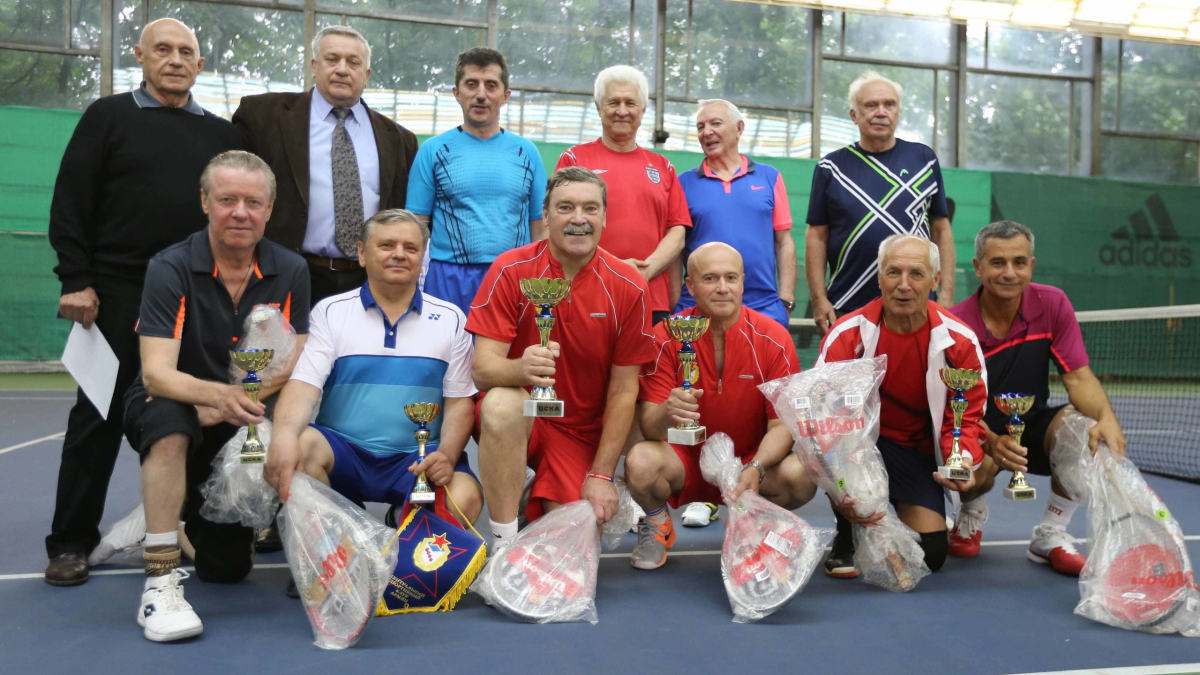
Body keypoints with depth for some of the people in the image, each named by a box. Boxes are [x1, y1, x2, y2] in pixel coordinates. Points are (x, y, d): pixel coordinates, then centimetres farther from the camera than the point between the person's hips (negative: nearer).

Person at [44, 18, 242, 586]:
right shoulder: (109, 116, 5)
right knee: (98, 417, 2)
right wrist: (76, 280, -8)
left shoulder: (220, 133, 13)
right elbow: (70, 203, 1)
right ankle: (71, 542, 13)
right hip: (118, 293, -2)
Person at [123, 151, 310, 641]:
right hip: (174, 408, -2)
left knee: (226, 569, -6)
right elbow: (156, 373, -25)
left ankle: (196, 518, 30)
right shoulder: (170, 269, -15)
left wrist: (229, 404, -19)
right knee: (170, 421, -39)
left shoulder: (290, 272, -6)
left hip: (240, 430, 2)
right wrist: (217, 393, -45)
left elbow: (293, 368, -5)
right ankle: (161, 580, -28)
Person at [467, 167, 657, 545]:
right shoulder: (511, 270, -11)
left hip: (581, 431, 1)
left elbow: (624, 390, -5)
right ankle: (504, 544, -19)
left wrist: (601, 475, -9)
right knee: (502, 404, -36)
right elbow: (483, 368, -17)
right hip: (519, 416, -1)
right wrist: (520, 369, -41)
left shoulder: (628, 288, -8)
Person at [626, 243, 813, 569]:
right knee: (640, 463, -32)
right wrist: (666, 413, -41)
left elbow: (783, 423, -10)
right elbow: (648, 426, -15)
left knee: (801, 477, -28)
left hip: (751, 459, 1)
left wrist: (755, 469, -30)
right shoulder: (667, 337, -11)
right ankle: (657, 526, 5)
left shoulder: (773, 338, -9)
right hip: (684, 459, -1)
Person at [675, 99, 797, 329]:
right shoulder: (685, 183, 6)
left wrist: (786, 301, 0)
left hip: (764, 307, 1)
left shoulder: (769, 177, 8)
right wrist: (675, 307, -3)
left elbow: (784, 242, 7)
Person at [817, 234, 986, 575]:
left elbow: (967, 415, -3)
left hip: (917, 453, 2)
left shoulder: (959, 341, -10)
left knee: (930, 554, -10)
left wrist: (964, 459, -27)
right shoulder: (847, 334, -15)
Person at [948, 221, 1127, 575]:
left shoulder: (1052, 304, -9)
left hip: (1033, 426, 3)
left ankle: (1050, 535, -7)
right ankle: (972, 513, 6)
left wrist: (1107, 418, -35)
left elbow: (1078, 377, -13)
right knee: (978, 463, -37)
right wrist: (992, 441, -41)